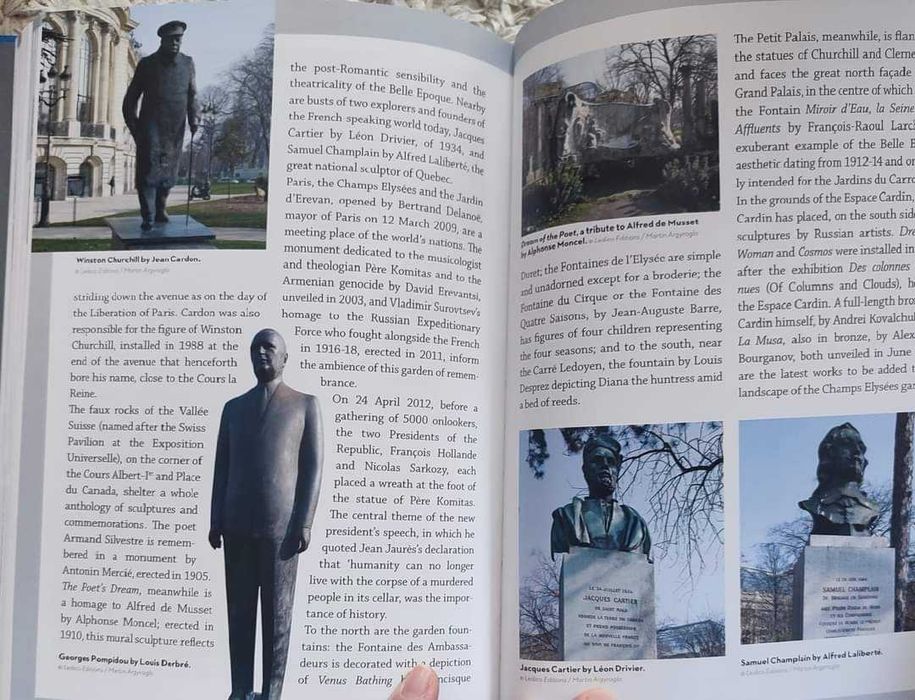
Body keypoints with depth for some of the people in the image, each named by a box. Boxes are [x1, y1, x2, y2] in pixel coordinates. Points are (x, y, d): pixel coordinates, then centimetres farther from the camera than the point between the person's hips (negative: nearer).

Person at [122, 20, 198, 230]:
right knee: (149, 167, -12)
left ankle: (160, 211, 24)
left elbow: (192, 94, 7)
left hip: (175, 129, 3)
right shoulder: (147, 64, 1)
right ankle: (147, 216, -14)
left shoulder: (187, 63, 8)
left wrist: (193, 118, -8)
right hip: (151, 125, -3)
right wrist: (133, 126, -1)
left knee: (168, 172, 9)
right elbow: (131, 98, 5)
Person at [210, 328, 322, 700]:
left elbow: (312, 468, -2)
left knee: (277, 612, 0)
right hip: (238, 524, 3)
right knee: (239, 609, 4)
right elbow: (222, 468, 13)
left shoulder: (305, 404, 3)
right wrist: (215, 522, 5)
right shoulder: (234, 408, 14)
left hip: (281, 523, -3)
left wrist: (304, 524, -11)